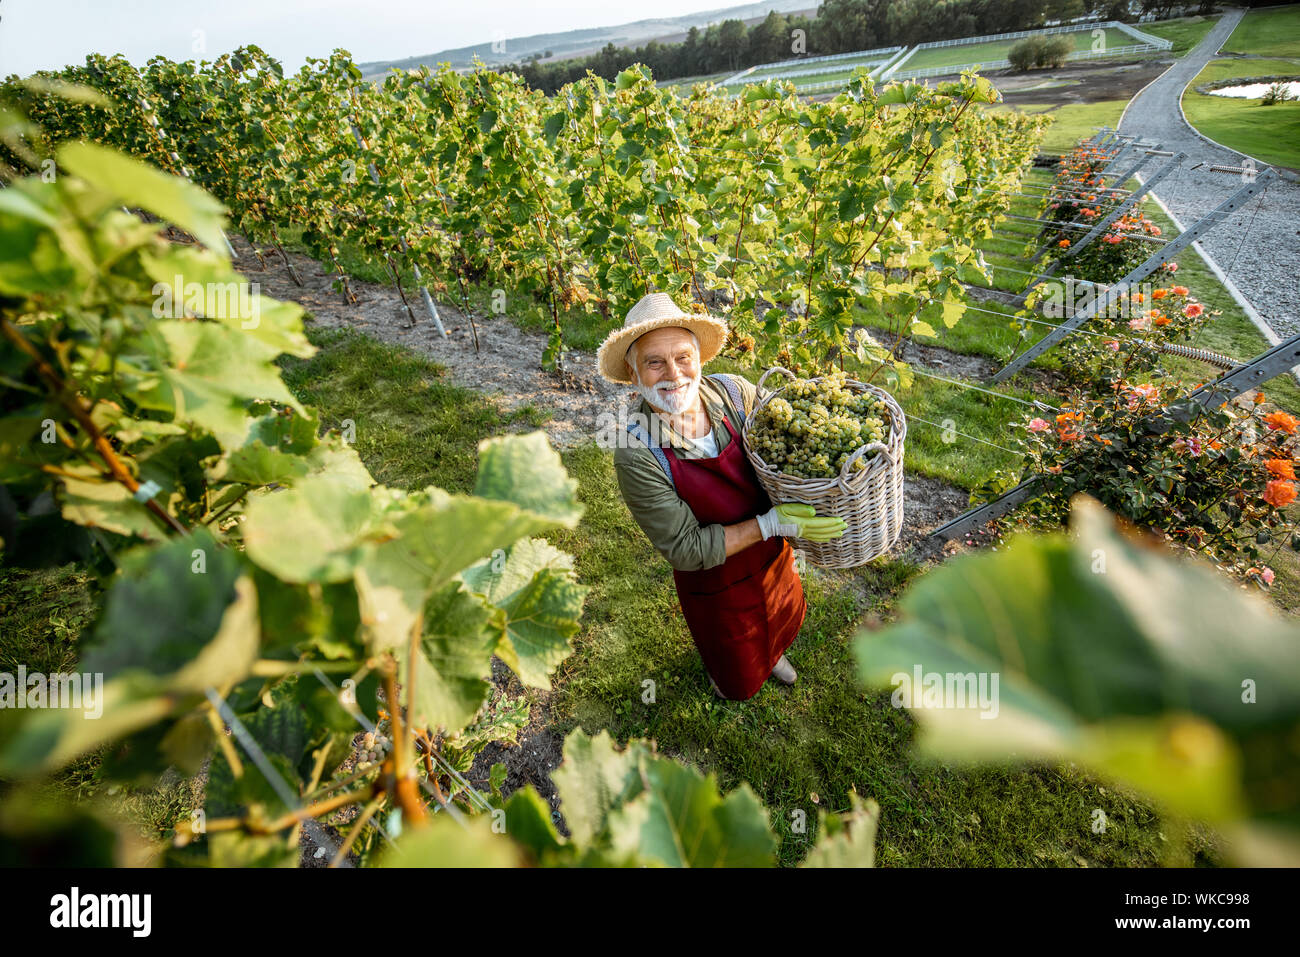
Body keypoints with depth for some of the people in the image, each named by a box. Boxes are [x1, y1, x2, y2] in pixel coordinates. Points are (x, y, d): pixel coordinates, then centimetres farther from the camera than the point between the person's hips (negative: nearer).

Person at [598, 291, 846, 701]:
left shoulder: (736, 392, -20)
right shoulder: (636, 454, -31)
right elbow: (686, 550, -27)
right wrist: (772, 522, -31)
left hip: (773, 556, 4)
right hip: (716, 583, -3)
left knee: (783, 620, 34)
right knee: (739, 680, 24)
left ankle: (770, 651, 70)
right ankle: (718, 665, 61)